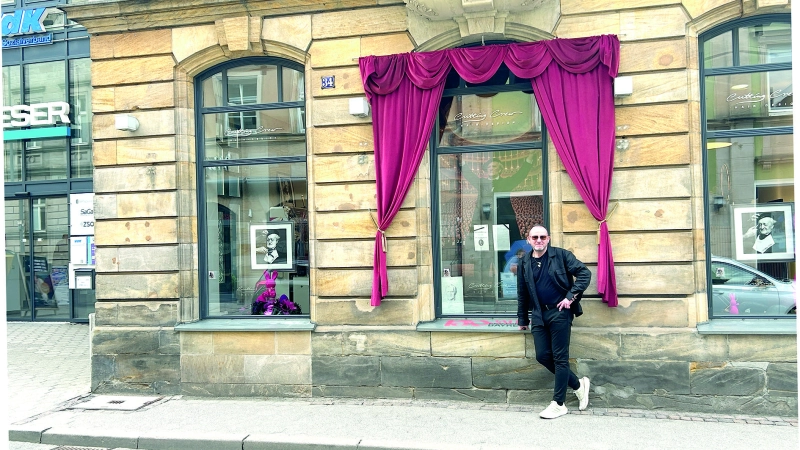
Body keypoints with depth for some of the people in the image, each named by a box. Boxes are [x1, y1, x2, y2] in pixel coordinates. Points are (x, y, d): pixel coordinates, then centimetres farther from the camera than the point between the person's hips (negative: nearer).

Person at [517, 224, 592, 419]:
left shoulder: (561, 255, -4)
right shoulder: (525, 263, 8)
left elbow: (584, 273, -7)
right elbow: (522, 293, 15)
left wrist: (571, 296, -15)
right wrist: (522, 319, 18)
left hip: (559, 312, -5)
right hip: (539, 315, 5)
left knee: (560, 358, 0)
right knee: (542, 356, 3)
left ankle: (558, 404, 10)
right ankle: (578, 385, 23)